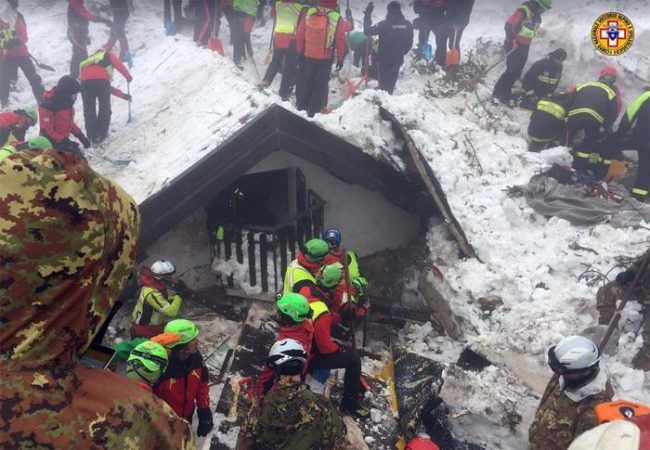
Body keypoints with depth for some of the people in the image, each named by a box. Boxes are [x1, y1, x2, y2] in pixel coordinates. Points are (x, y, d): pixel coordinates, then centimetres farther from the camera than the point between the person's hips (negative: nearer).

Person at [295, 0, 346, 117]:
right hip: (326, 58, -2)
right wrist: (340, 59, 4)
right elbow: (340, 42, -8)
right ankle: (314, 110, 14)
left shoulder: (308, 13, -8)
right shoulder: (337, 19, -14)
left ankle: (301, 105, 30)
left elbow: (300, 35, -1)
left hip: (307, 56, 2)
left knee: (305, 81, 18)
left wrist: (299, 51, 11)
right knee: (321, 84, 11)